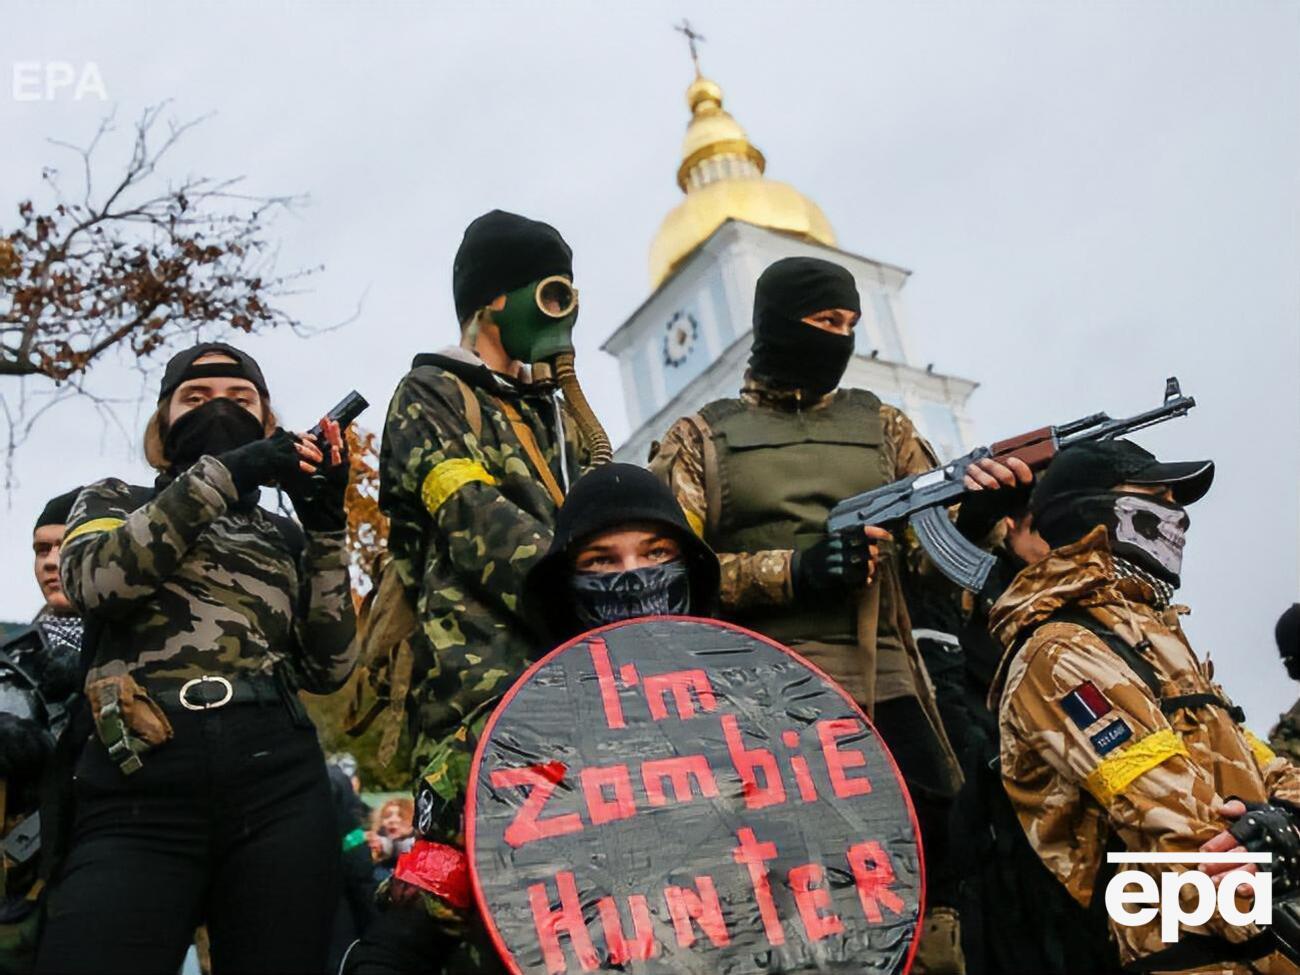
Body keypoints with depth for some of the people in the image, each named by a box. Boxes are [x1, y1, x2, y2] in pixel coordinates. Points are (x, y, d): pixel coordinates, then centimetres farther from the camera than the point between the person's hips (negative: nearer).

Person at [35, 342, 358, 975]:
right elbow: (93, 579, -4)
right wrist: (223, 473, -6)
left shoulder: (285, 536, 23)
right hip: (137, 789, -2)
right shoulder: (114, 500, 20)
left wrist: (325, 526, 4)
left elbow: (327, 669, 10)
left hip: (279, 786, 2)